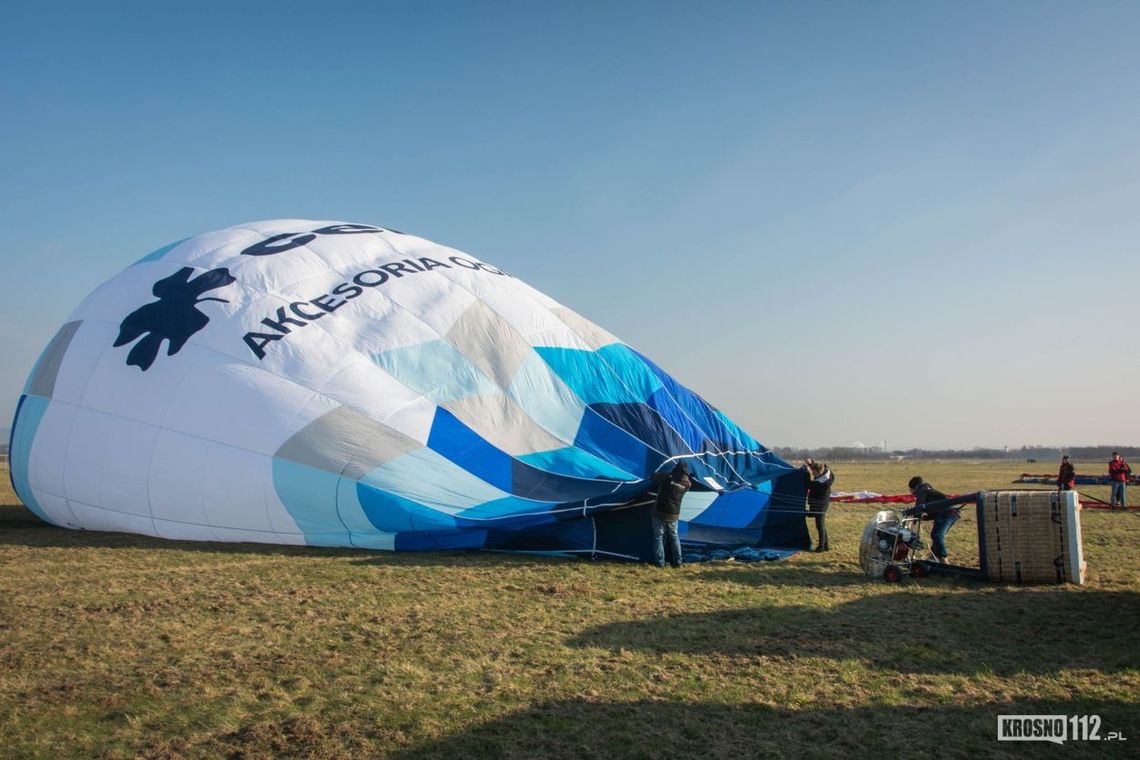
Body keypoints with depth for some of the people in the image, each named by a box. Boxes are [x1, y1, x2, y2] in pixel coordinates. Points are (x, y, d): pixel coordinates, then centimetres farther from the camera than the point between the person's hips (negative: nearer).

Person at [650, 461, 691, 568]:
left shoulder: (666, 477, -10)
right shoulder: (686, 484, -4)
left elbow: (653, 478, 6)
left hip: (659, 514, -2)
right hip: (673, 516, 3)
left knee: (658, 537, 9)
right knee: (674, 537, 20)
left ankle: (659, 562, 7)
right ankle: (677, 562, 19)